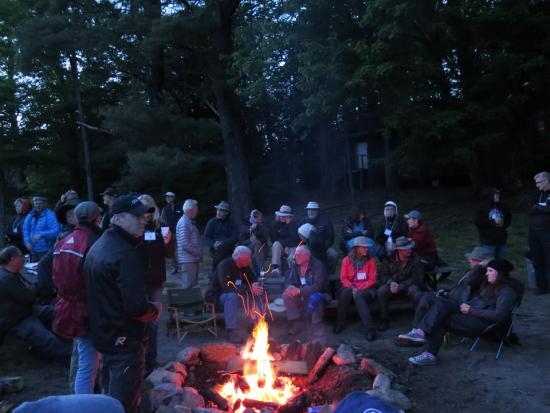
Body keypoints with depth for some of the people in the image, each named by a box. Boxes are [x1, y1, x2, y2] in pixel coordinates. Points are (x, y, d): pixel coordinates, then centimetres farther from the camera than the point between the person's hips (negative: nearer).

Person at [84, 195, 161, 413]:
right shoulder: (126, 254, -24)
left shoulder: (98, 246, 8)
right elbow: (136, 306, -29)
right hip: (124, 339, -10)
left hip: (104, 334, 10)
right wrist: (155, 310, -9)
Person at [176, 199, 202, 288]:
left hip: (193, 260, 10)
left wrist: (199, 254, 10)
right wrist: (198, 253, -14)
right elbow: (185, 244, -22)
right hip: (188, 261, -10)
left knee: (193, 286, 14)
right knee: (188, 287, -5)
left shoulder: (190, 222, 16)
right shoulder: (184, 223, -15)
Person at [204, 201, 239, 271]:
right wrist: (213, 244, -14)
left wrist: (223, 243, -16)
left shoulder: (232, 224, 8)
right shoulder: (212, 222, 8)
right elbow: (207, 237, 5)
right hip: (215, 249, -1)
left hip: (228, 249, 1)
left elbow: (235, 238, -1)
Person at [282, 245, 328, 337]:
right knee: (286, 295, -21)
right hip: (300, 294, 5)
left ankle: (317, 325, -17)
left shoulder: (317, 265, -19)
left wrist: (300, 291, -38)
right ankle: (294, 322, -10)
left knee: (314, 298, -38)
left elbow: (318, 285, -28)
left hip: (317, 293, -5)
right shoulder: (294, 265, -3)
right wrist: (291, 288, -27)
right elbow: (289, 281, 0)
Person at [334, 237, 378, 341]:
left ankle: (370, 329, -44)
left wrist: (359, 289, -14)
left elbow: (372, 280, -1)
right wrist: (352, 288, -17)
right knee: (346, 291, -34)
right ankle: (340, 323, -22)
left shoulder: (371, 261, 5)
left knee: (359, 296, -36)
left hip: (366, 289, -1)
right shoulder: (346, 260, 7)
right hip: (350, 288, 1)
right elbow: (343, 278, 2)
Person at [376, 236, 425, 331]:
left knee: (414, 290, -35)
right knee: (381, 290, -28)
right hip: (393, 286, 2)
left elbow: (417, 279, -12)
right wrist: (391, 282, -25)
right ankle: (384, 319, -12)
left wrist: (399, 287, -22)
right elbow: (382, 276, -1)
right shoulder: (388, 260, -1)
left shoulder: (416, 260, -8)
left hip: (408, 287, -1)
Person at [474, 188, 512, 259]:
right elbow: (477, 221, -16)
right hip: (488, 242, -6)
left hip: (501, 241, 6)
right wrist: (493, 222, -16)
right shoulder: (483, 208, -8)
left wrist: (504, 224, -1)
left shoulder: (502, 207, 9)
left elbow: (509, 218, 22)